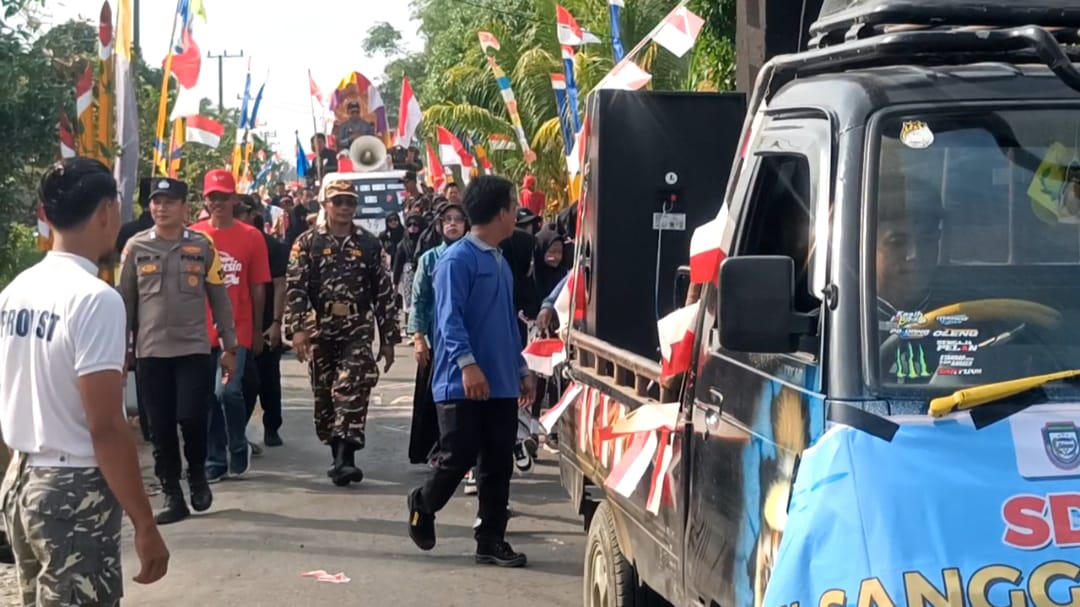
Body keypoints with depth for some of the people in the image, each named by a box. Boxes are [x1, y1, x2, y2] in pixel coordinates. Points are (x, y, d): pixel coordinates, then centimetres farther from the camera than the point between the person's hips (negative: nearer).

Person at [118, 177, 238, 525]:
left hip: (194, 349, -1)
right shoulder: (136, 247, 4)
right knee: (161, 427, 3)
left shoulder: (202, 247, 2)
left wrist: (229, 346, 5)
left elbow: (219, 299, 6)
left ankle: (197, 473, 17)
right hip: (151, 351, 1)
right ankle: (172, 497, 12)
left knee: (192, 417, -10)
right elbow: (125, 301, 8)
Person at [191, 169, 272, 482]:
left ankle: (239, 449, 9)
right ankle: (214, 461, 18)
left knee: (227, 391, -14)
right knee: (207, 397, 7)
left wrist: (257, 330, 5)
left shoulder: (251, 237, 0)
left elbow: (258, 288, 4)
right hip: (201, 330, 2)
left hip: (237, 330, -2)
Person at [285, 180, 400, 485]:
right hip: (320, 331, 1)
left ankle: (346, 458, -21)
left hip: (358, 331, -1)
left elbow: (384, 292, 7)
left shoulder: (369, 244, 6)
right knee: (324, 396, 8)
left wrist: (388, 339, 5)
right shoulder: (307, 243, 3)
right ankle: (339, 457, 22)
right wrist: (298, 328, -17)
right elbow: (295, 288, -4)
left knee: (352, 392, -16)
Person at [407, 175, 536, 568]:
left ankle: (491, 541, 13)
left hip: (501, 384, 8)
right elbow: (450, 318, -18)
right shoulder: (458, 259, -11)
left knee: (498, 467, 7)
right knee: (457, 460, -2)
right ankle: (422, 505, 25)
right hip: (462, 384, -8)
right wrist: (467, 363, -28)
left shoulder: (500, 261, 16)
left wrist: (521, 368, 21)